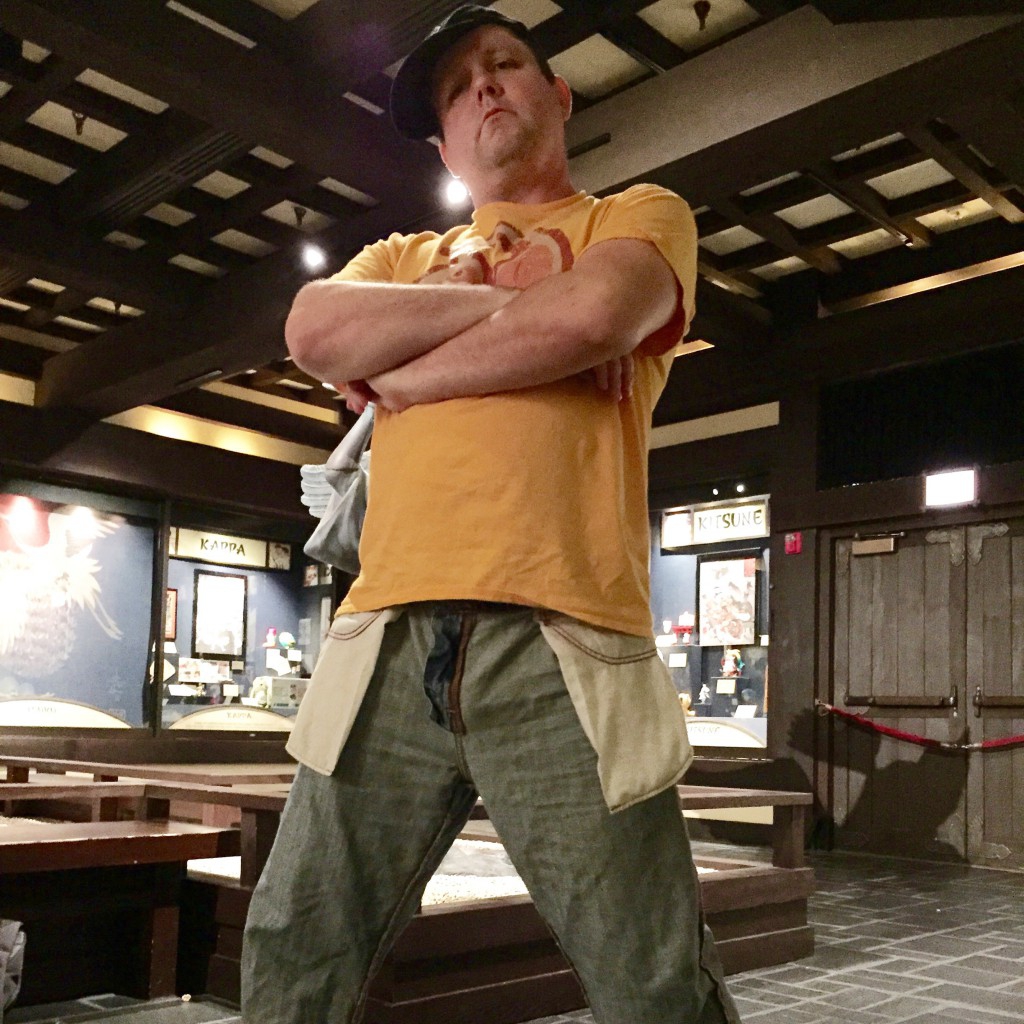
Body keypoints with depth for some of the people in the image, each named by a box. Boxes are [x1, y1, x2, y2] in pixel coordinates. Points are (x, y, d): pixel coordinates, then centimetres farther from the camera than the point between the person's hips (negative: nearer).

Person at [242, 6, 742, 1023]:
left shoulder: (642, 215, 16)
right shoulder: (404, 255, 26)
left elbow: (588, 317, -8)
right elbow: (315, 330, 4)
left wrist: (402, 376, 3)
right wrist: (502, 298, 1)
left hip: (558, 642, -3)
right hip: (388, 637, 4)